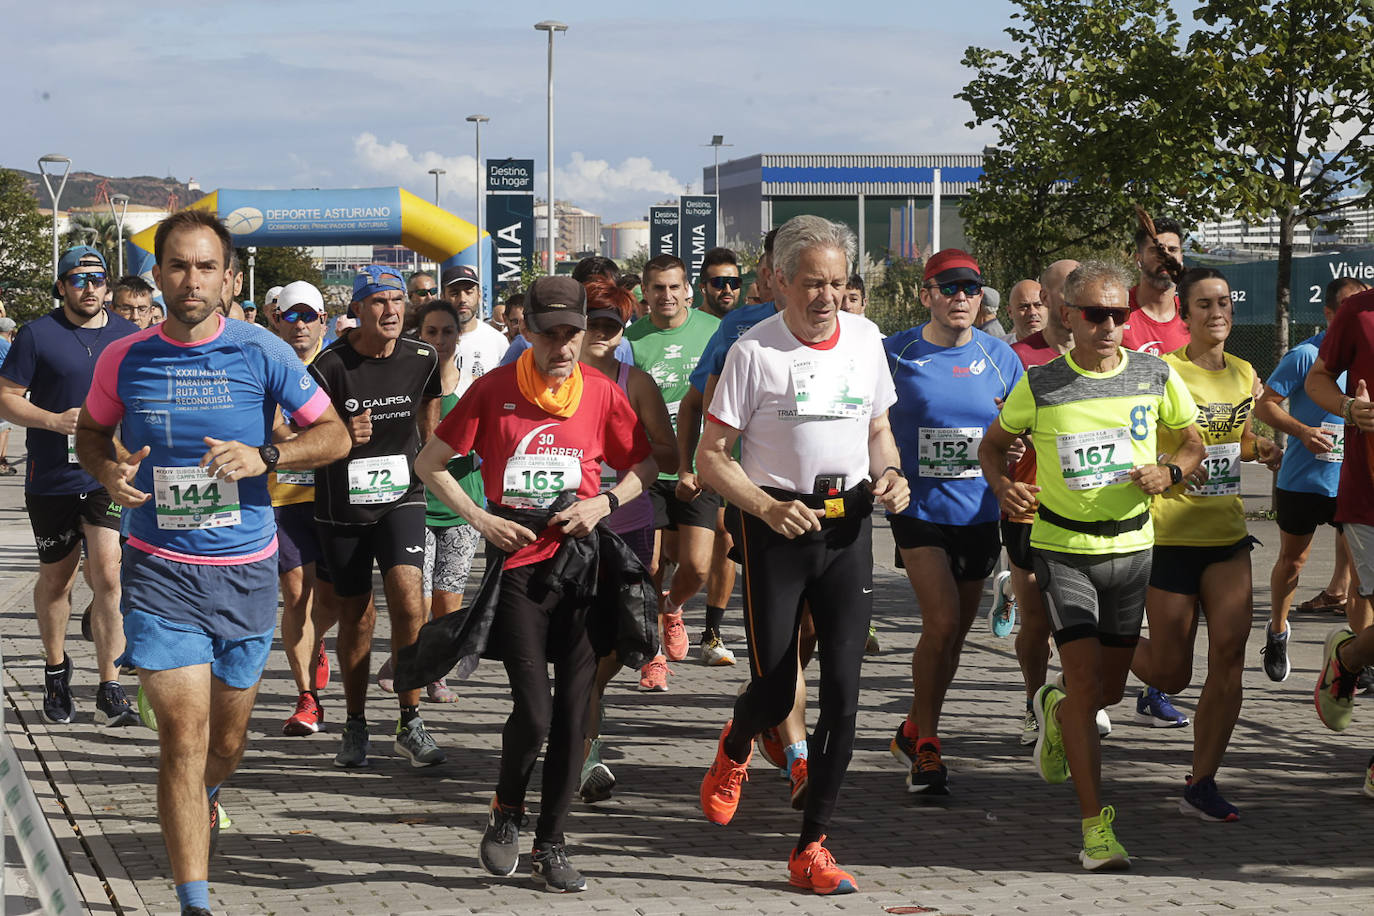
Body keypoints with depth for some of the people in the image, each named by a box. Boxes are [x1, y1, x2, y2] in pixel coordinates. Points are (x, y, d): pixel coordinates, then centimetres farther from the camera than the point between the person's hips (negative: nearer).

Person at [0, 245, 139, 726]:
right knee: (56, 580, 13)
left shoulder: (128, 336, 7)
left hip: (109, 478, 1)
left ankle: (110, 690, -8)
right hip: (52, 481, 0)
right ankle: (55, 667, 35)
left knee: (107, 576, -11)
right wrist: (54, 421, -17)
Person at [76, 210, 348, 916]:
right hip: (159, 570, -1)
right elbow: (90, 430, 16)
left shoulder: (260, 353, -5)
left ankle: (204, 798, 52)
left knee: (227, 737, 15)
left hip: (245, 569, 1)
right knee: (183, 733, -11)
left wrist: (264, 456, -17)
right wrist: (108, 471, -7)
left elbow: (334, 434, 1)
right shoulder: (123, 360, -1)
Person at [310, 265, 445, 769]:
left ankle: (411, 724, -8)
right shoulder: (330, 367, -12)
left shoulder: (422, 358, -2)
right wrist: (344, 436, -26)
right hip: (342, 506, -1)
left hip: (401, 499, 1)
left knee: (408, 602, -17)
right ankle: (355, 727, 24)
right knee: (355, 617, 7)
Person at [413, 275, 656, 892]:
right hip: (516, 564, -2)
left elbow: (645, 465, 13)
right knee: (534, 709, -11)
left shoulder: (602, 393, 2)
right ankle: (507, 811, 18)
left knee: (572, 712, 1)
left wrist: (605, 502, -5)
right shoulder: (494, 390, -1)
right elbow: (429, 463, 6)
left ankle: (551, 843, 14)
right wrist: (480, 519, -5)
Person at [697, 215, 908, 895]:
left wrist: (889, 474, 0)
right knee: (774, 693, -2)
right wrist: (768, 508, -19)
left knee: (843, 687, -5)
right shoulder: (754, 351, -7)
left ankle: (811, 847, 4)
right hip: (775, 524, -3)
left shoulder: (865, 338, 7)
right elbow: (711, 457, -5)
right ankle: (734, 751, 37)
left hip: (848, 525, 3)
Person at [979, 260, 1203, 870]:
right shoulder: (1040, 386, -7)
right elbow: (993, 443, 8)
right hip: (1063, 549, -3)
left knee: (1110, 689, 12)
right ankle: (1095, 825, -12)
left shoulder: (1156, 376, -2)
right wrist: (1003, 487, -13)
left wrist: (1168, 472, -12)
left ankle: (1055, 711, 50)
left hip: (1132, 546, 3)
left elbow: (1194, 444, 10)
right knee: (1085, 679, -16)